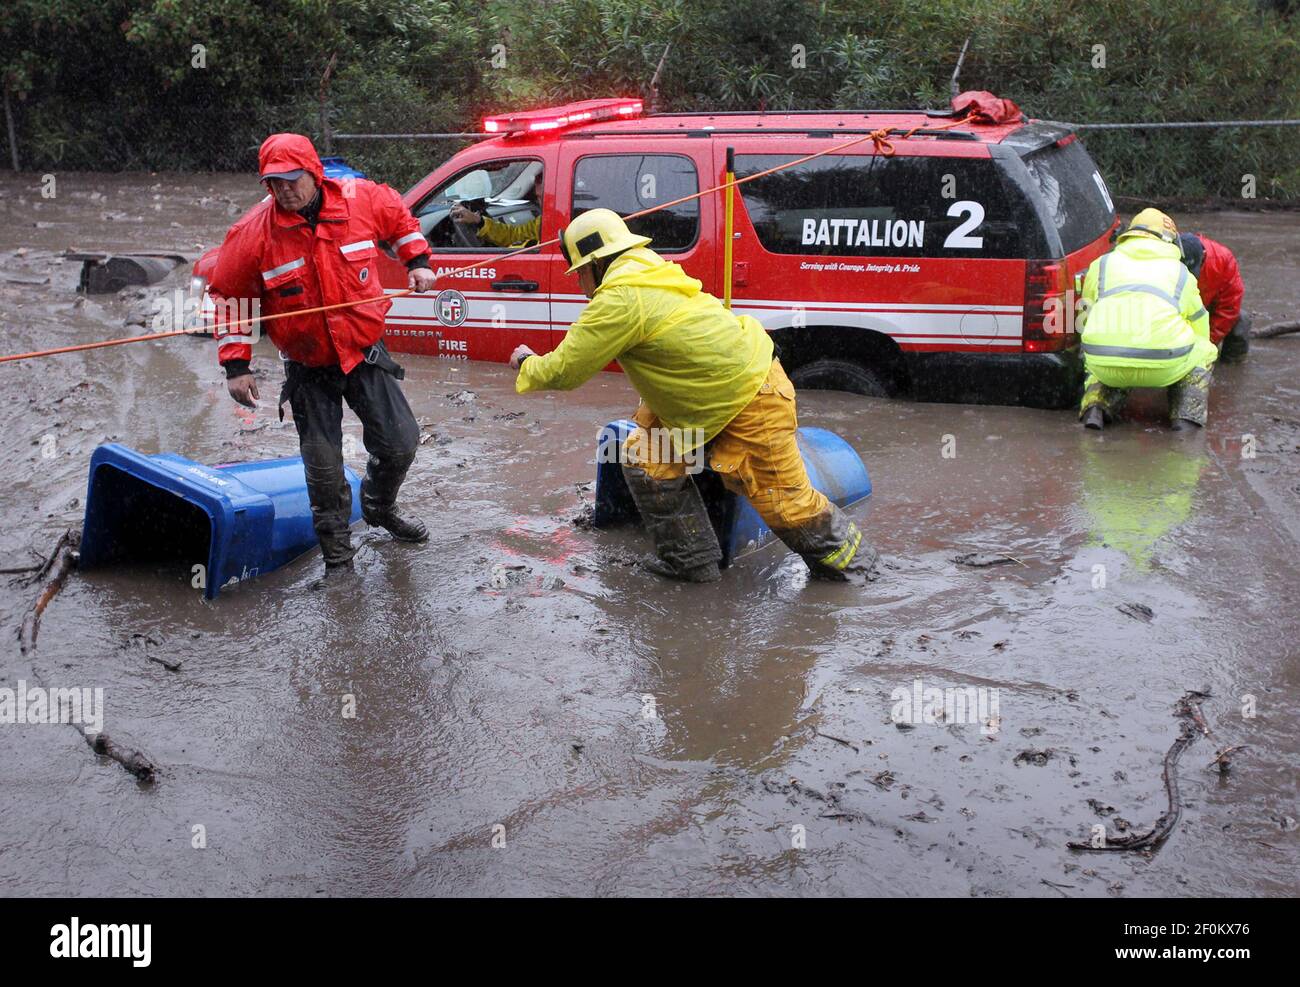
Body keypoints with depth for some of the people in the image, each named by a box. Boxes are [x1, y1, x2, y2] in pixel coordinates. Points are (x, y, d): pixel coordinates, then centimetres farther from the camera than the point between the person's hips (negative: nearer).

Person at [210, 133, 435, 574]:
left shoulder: (362, 198, -11)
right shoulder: (253, 232, -16)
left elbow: (400, 218, 14)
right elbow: (229, 296, -5)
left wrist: (417, 262, 5)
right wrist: (236, 364, -9)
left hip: (365, 353, 2)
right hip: (308, 368, -2)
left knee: (401, 442, 8)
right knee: (324, 467, -1)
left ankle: (380, 508, 40)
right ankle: (338, 554, 19)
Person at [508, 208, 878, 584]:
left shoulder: (621, 298, -22)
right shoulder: (647, 273, 7)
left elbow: (564, 370, -16)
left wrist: (526, 365, 0)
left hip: (751, 403, -10)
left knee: (784, 500, 0)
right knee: (647, 459, 8)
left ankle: (851, 559, 22)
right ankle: (691, 561, 17)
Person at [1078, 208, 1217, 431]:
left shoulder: (1101, 265, 23)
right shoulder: (1182, 275, 23)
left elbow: (1086, 320, 34)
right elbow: (1201, 329, 33)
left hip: (1105, 365, 1)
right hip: (1163, 365, -1)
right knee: (1205, 351, 30)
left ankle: (1096, 405, 9)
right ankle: (1187, 416, 13)